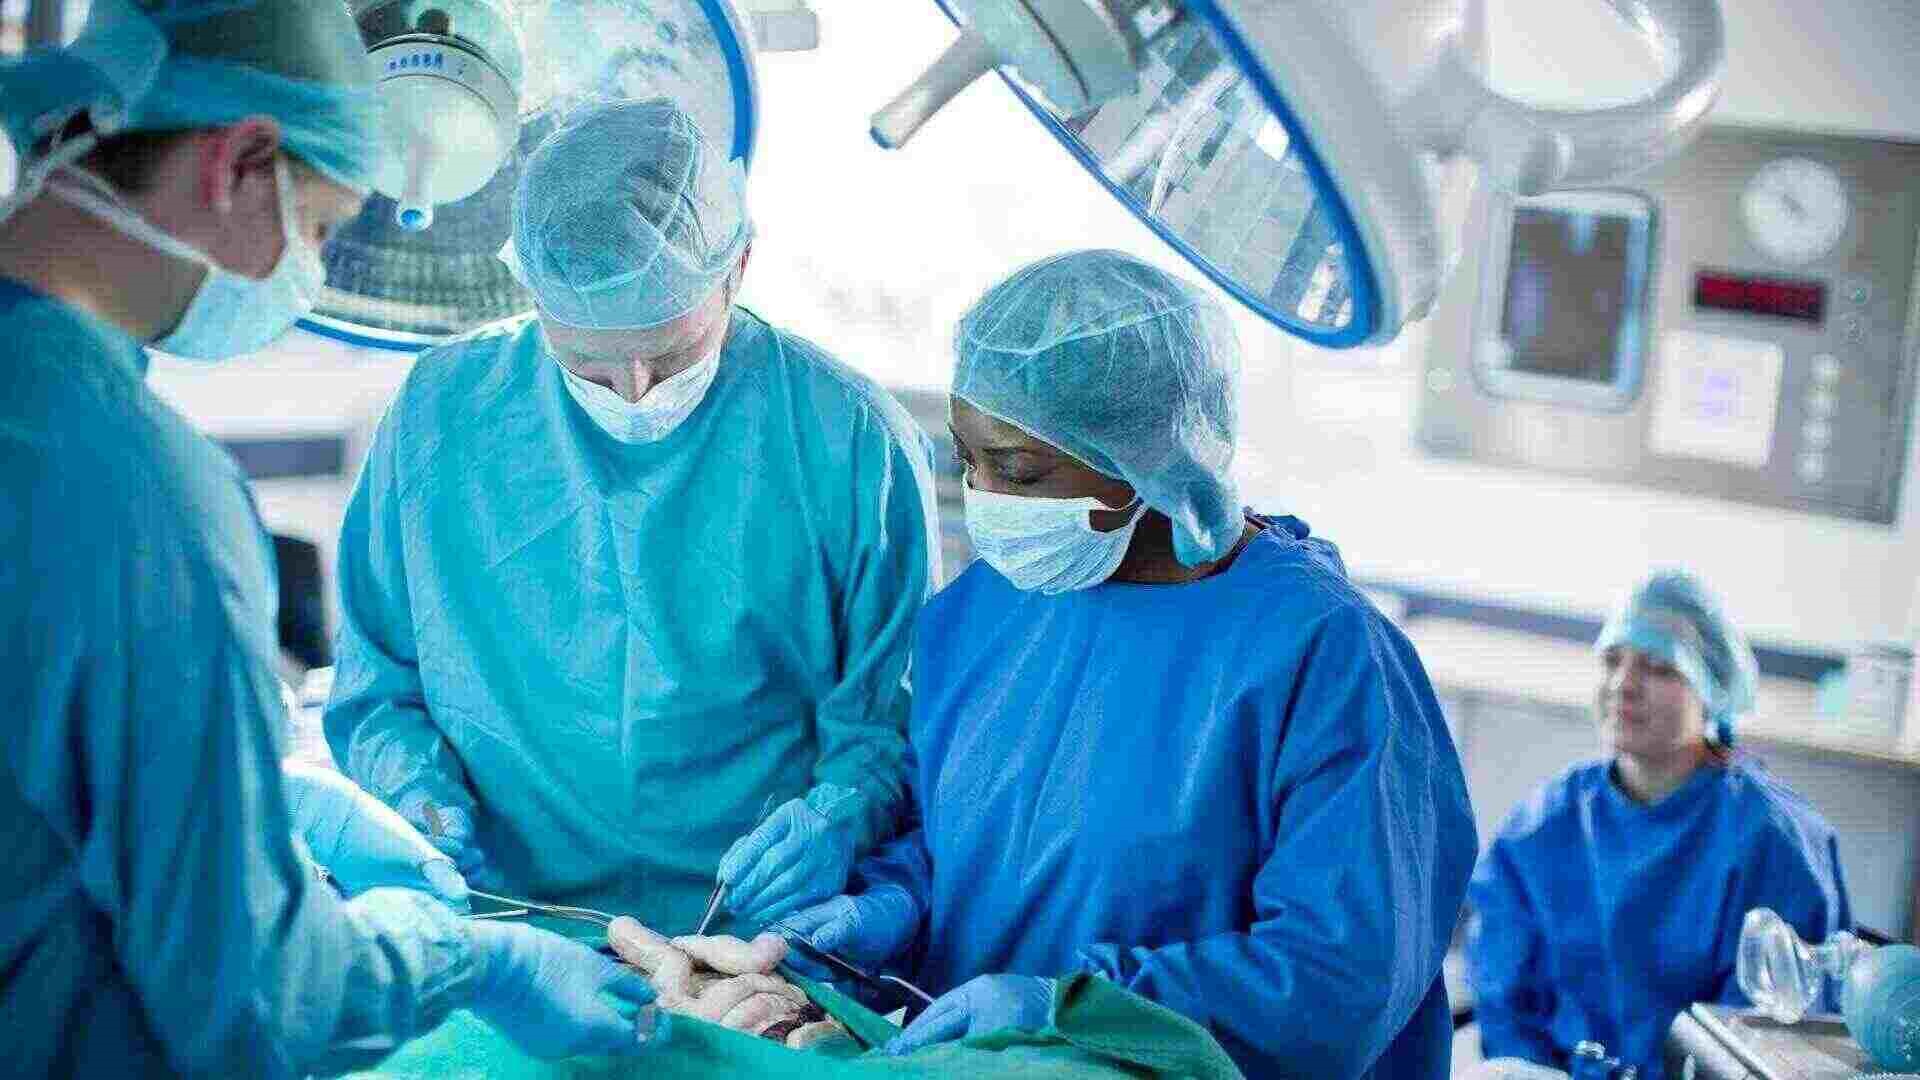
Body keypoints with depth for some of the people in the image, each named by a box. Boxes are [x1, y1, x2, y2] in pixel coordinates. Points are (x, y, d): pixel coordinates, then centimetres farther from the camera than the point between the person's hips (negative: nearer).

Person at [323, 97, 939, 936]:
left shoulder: (854, 440, -3)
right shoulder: (439, 413, 5)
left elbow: (895, 710, 3)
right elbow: (375, 680, 14)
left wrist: (839, 813, -16)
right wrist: (413, 783, -4)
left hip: (759, 935, 0)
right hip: (500, 942, 1)